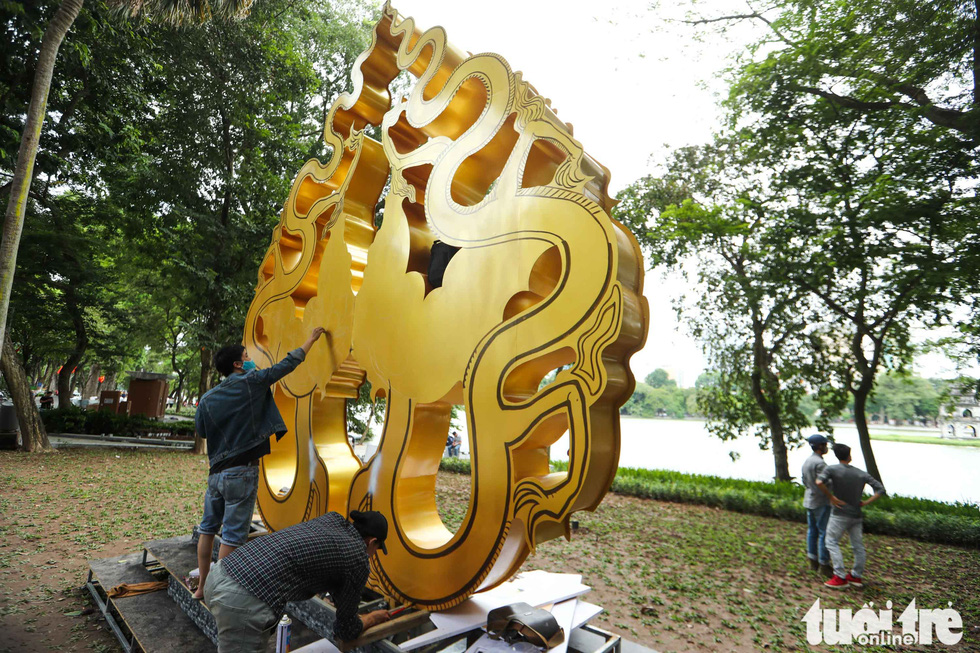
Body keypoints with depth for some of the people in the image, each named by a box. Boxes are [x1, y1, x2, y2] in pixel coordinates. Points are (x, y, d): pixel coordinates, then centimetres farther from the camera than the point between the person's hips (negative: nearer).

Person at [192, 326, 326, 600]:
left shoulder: (207, 398, 6)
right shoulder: (250, 382, -9)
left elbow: (201, 431, 16)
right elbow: (287, 364, -3)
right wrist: (311, 339, 9)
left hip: (216, 472, 7)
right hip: (241, 473, -7)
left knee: (207, 529, 19)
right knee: (232, 536, 1)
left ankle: (203, 586, 31)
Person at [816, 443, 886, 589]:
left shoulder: (831, 469, -11)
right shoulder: (862, 474, 3)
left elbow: (819, 482, -28)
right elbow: (880, 489, 2)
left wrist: (831, 497, -14)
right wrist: (866, 502, 3)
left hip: (840, 514, -5)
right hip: (856, 515, 5)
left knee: (832, 543, 2)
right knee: (858, 545, 15)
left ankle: (840, 578, -2)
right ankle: (856, 576, 25)